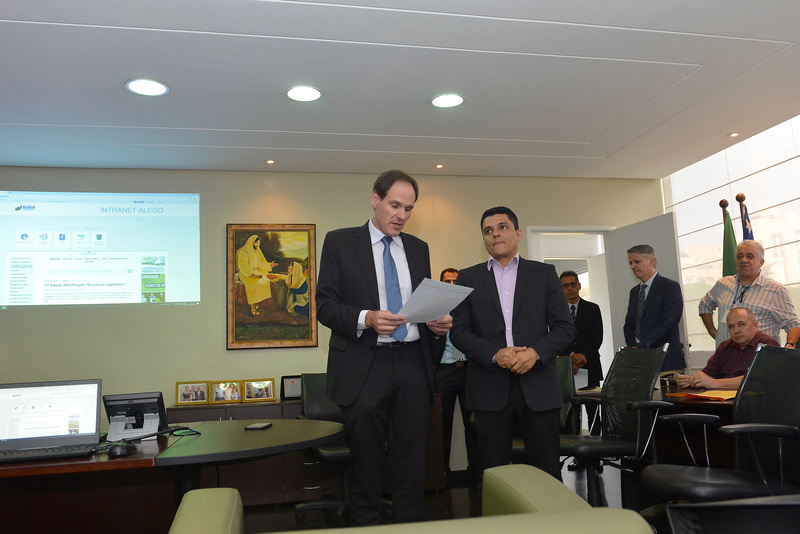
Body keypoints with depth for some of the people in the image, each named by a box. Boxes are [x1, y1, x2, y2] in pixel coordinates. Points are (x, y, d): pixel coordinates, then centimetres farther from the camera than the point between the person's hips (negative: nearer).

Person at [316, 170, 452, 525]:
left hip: (412, 366, 3)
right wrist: (367, 319, -21)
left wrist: (438, 321, -4)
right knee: (366, 467, 10)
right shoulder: (340, 242, 1)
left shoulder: (419, 248, 13)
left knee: (412, 465, 8)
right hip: (364, 368, -3)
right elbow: (325, 305, -5)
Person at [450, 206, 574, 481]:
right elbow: (458, 331, 2)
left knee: (547, 473, 6)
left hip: (538, 386, 0)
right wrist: (495, 355, -13)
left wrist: (536, 353, -13)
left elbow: (565, 327, 5)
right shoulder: (468, 278, 9)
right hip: (490, 388, 0)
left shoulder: (544, 274, 10)